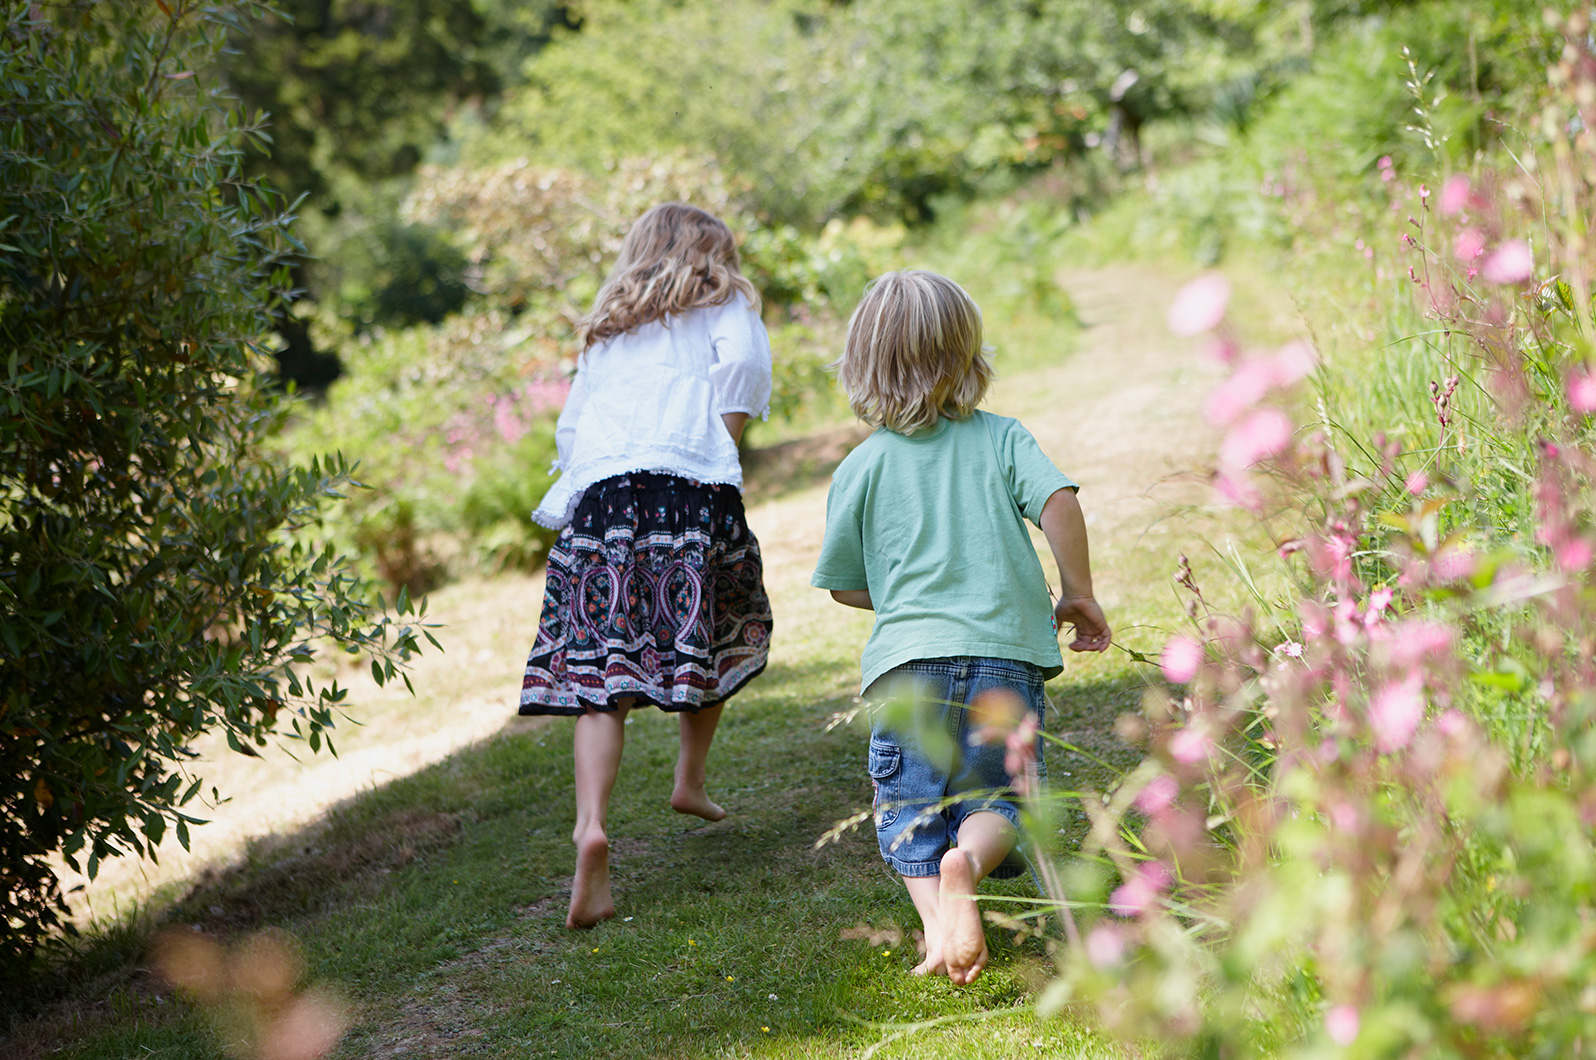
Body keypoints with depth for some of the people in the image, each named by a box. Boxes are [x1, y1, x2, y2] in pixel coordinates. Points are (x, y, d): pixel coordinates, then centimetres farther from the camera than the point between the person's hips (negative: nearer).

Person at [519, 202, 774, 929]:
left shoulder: (605, 332, 32)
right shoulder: (725, 308, 19)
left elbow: (571, 429, 24)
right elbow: (742, 364, -2)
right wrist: (721, 451, 3)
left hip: (599, 491, 3)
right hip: (692, 487, -3)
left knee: (601, 675, -6)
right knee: (722, 634, 21)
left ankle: (591, 824, -22)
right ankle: (690, 778, 24)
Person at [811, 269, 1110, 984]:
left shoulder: (862, 467, 7)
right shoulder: (999, 438, 7)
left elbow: (844, 586, 11)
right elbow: (1058, 502, -8)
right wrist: (1078, 597, 3)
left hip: (907, 658, 0)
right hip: (1006, 651, 0)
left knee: (909, 809, 11)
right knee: (997, 799, 8)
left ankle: (936, 919, -12)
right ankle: (966, 861, -25)